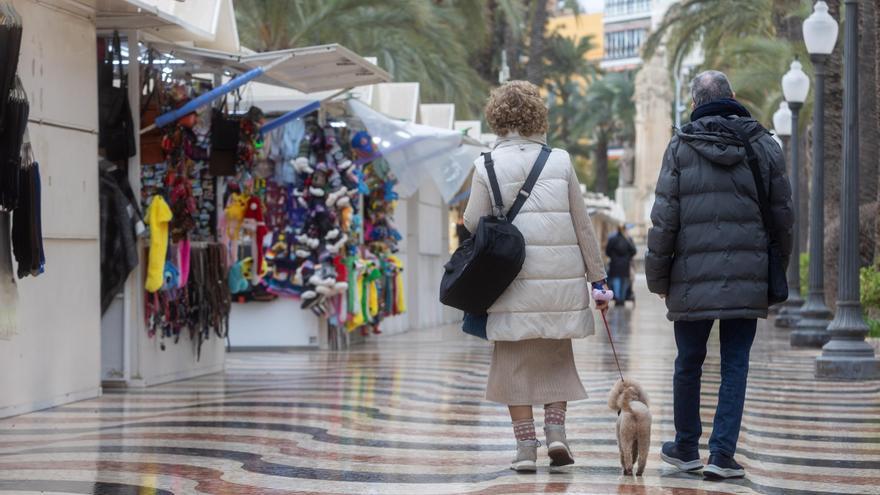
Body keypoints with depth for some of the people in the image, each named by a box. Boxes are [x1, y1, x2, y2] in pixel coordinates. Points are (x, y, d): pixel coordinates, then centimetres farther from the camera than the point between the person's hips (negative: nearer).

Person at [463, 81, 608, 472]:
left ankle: (525, 444, 2)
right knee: (556, 357, 16)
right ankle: (556, 429, 2)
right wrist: (597, 277, 11)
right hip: (560, 278, 1)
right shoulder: (560, 161, 3)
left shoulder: (488, 165, -2)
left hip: (513, 279, -1)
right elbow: (583, 225, 5)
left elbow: (473, 223, -2)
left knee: (515, 360, 6)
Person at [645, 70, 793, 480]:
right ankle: (722, 454, 0)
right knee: (735, 366, 5)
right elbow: (783, 216, 7)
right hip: (748, 278, 1)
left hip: (693, 277, -1)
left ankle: (686, 448, 24)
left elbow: (664, 219, -3)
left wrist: (657, 277, 5)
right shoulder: (764, 146, 6)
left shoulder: (681, 147, 0)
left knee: (688, 363, 12)